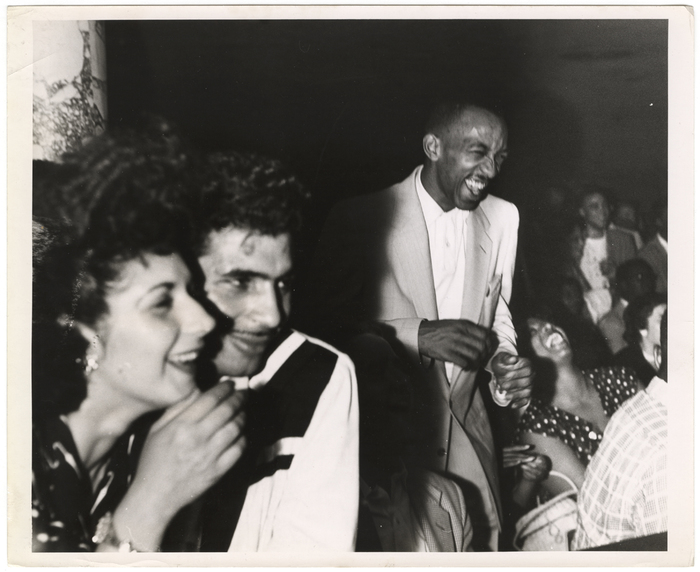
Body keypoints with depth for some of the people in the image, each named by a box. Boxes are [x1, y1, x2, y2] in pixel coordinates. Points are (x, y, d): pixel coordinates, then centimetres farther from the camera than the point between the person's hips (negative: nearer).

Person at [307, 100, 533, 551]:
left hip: (467, 430, 4)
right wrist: (418, 335, -24)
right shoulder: (361, 217, -12)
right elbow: (327, 320, -12)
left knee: (484, 540, 12)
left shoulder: (503, 217, 1)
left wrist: (505, 364, -8)